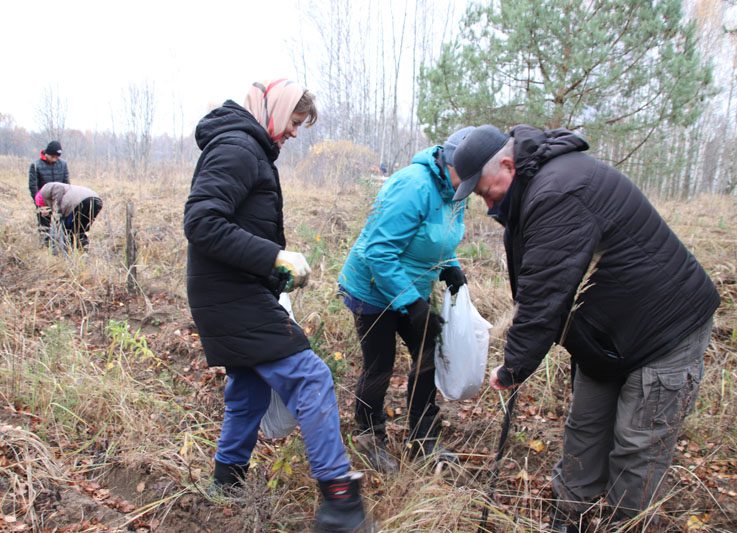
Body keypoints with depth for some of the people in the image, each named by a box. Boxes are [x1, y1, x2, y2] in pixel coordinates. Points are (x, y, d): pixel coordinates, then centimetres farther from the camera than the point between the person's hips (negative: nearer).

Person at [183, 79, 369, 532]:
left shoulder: (250, 150, 19)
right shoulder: (237, 147, -13)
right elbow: (202, 223, -24)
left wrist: (276, 273, 14)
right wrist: (276, 257, -25)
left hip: (234, 297, 11)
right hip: (235, 299, -11)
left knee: (250, 387, 20)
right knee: (311, 379, -11)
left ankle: (228, 479, 35)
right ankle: (340, 496, -4)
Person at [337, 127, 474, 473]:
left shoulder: (451, 191, -1)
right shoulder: (414, 187, -30)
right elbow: (379, 252, -32)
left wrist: (450, 268, -3)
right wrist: (412, 303, -31)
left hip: (410, 290, 9)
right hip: (374, 290, -9)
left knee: (428, 358, 10)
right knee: (379, 367, 4)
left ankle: (424, 442, 27)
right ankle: (371, 438, 30)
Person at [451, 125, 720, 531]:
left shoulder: (557, 194, -31)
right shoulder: (540, 182, 2)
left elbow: (543, 299, -30)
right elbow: (537, 287, 9)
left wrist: (511, 370, -19)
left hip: (667, 330, -10)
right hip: (607, 333, 10)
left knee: (637, 448, 2)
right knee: (585, 427, 15)